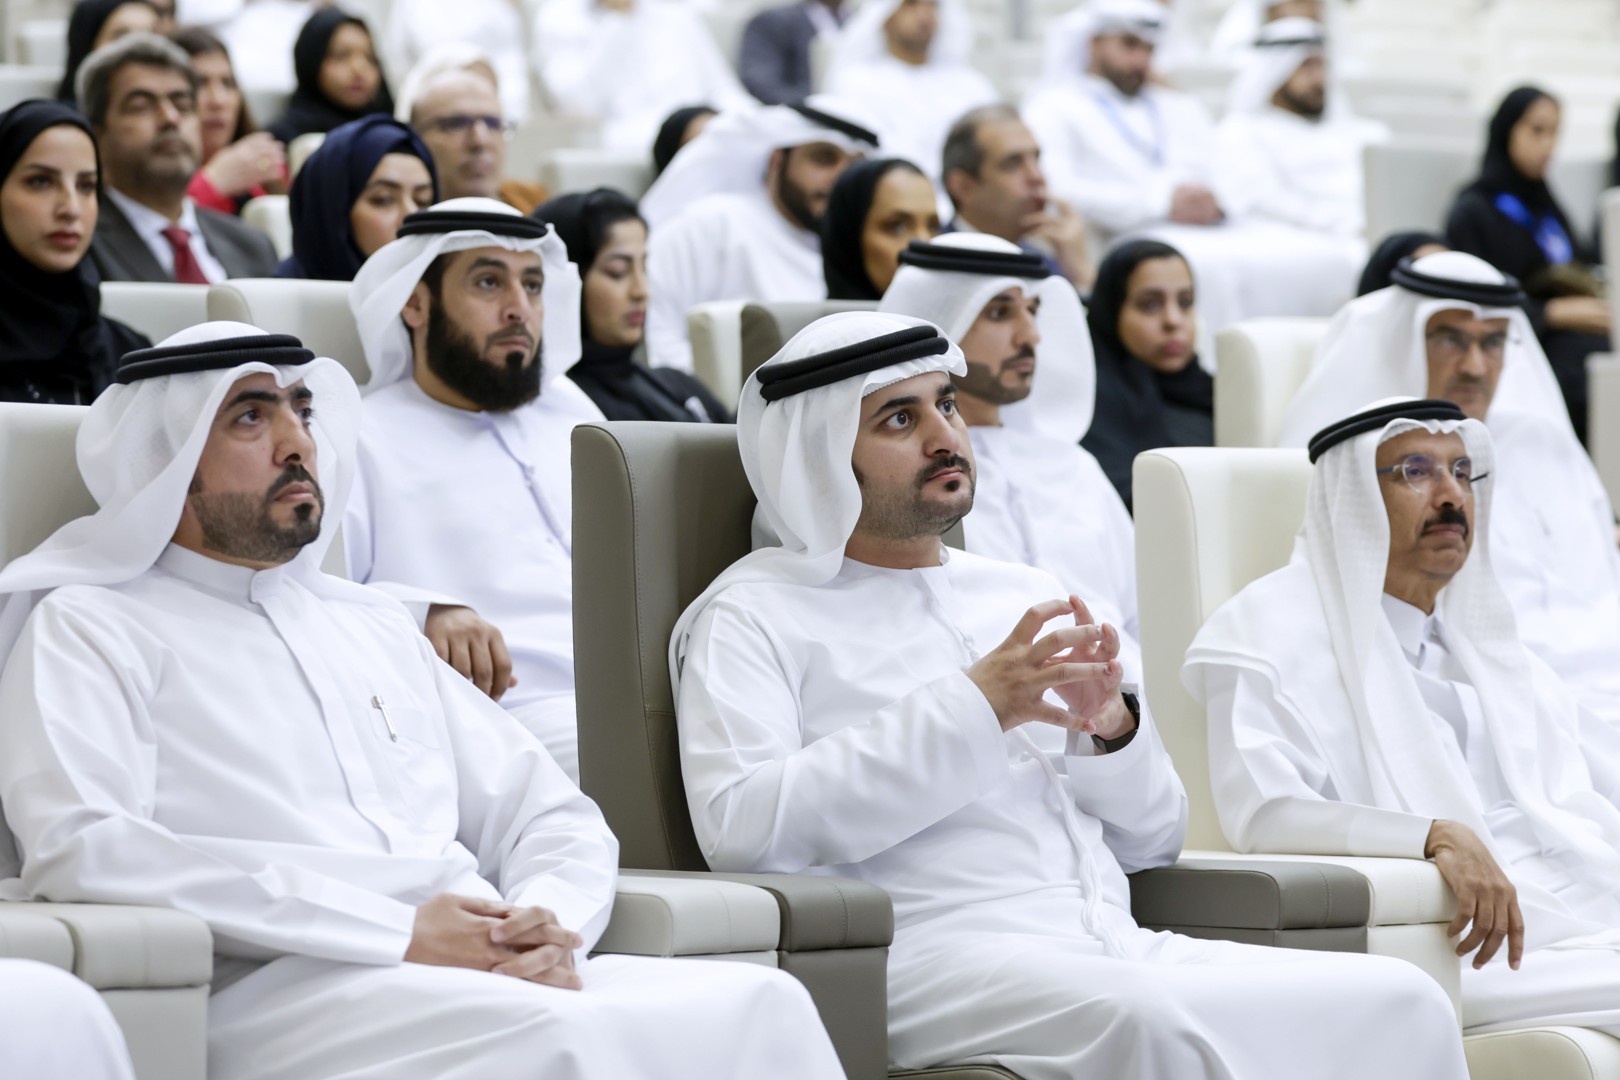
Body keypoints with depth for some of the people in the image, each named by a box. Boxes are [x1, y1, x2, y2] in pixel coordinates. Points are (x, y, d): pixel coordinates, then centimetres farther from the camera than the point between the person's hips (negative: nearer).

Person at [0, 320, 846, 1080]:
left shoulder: (372, 623, 30)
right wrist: (399, 934, -14)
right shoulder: (92, 627, 9)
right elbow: (78, 850, -10)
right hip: (280, 990, -6)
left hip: (495, 978, 6)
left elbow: (554, 817, 27)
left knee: (761, 1004, -22)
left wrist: (547, 925, -2)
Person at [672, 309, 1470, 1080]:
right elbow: (739, 825, -12)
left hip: (1121, 949, 7)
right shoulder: (754, 616, 7)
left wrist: (1109, 729, 2)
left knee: (1401, 1001, -17)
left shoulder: (1026, 597, 25)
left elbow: (1154, 841, 25)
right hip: (932, 958, -6)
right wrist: (973, 709, -11)